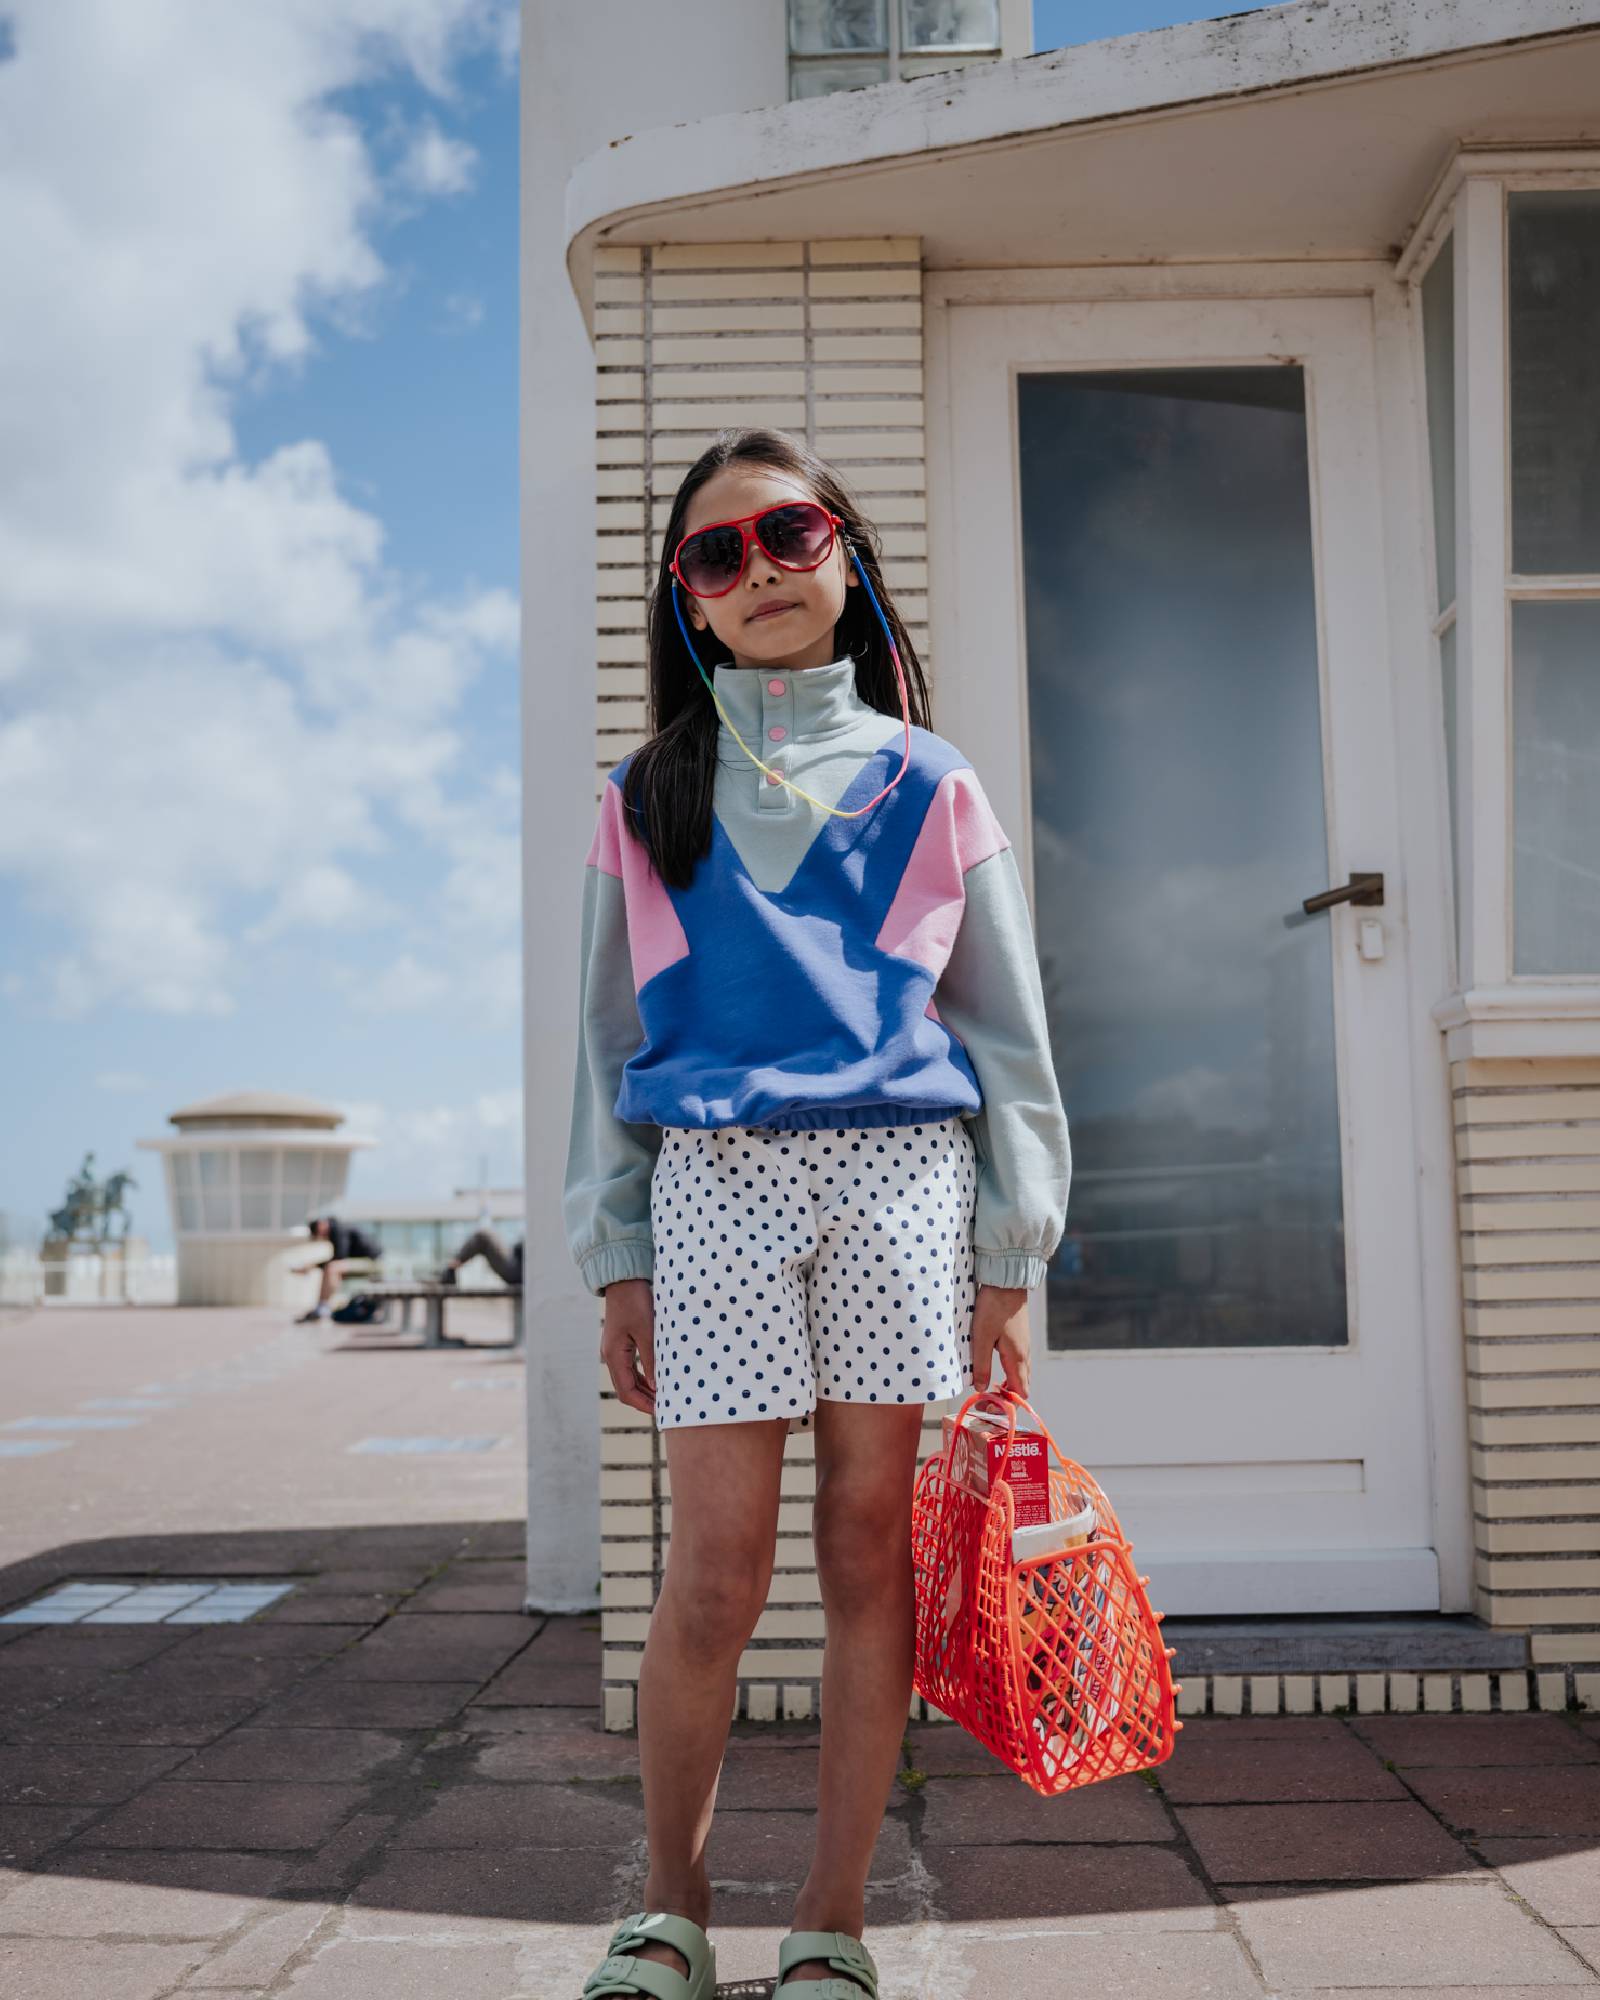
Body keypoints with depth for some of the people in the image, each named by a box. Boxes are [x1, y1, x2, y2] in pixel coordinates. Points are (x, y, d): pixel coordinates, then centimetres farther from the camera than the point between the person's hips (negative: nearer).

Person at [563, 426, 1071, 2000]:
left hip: (899, 1175, 0)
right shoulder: (645, 797, 13)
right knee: (717, 1573, -2)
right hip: (712, 1180, 0)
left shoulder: (928, 786, 11)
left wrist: (1008, 1259, 3)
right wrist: (616, 1257, 6)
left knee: (870, 1548, 2)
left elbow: (1005, 1031, 10)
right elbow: (608, 1038, 13)